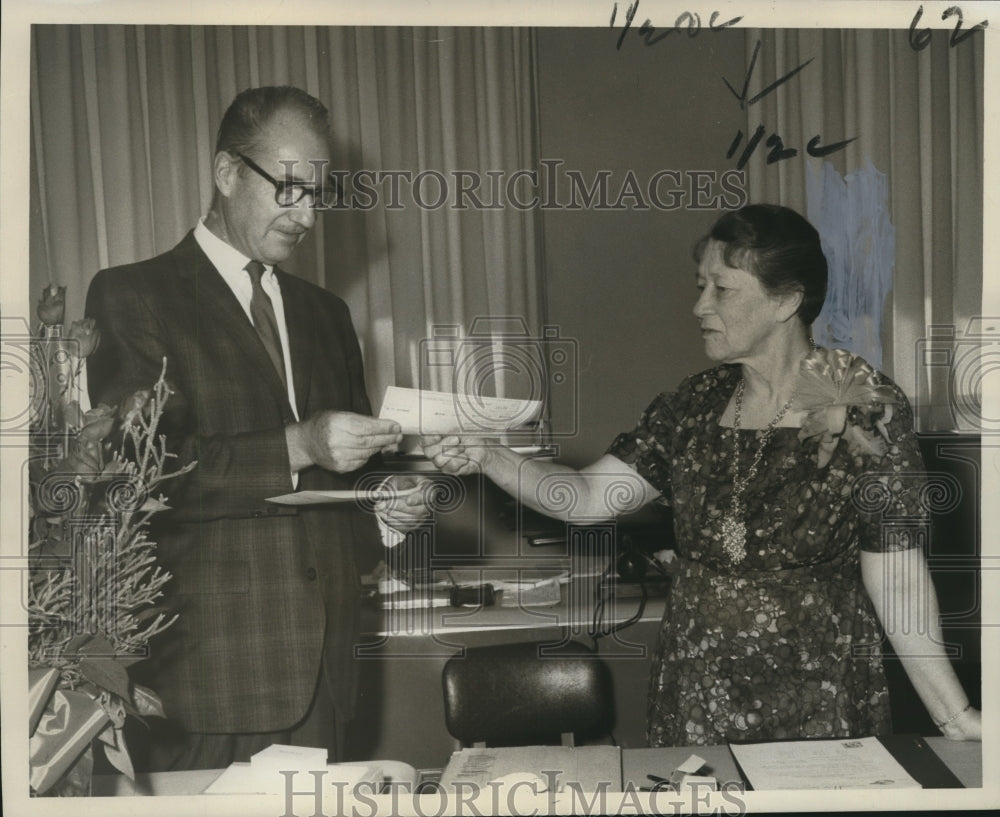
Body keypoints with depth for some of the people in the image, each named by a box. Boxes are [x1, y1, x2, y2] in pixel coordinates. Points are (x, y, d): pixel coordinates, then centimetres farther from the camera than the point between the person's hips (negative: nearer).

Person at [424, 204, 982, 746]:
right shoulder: (696, 406, 4)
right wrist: (485, 457, -12)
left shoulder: (867, 411, -10)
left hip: (818, 706, -4)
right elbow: (589, 497, 1)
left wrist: (956, 717, -15)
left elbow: (898, 580, -11)